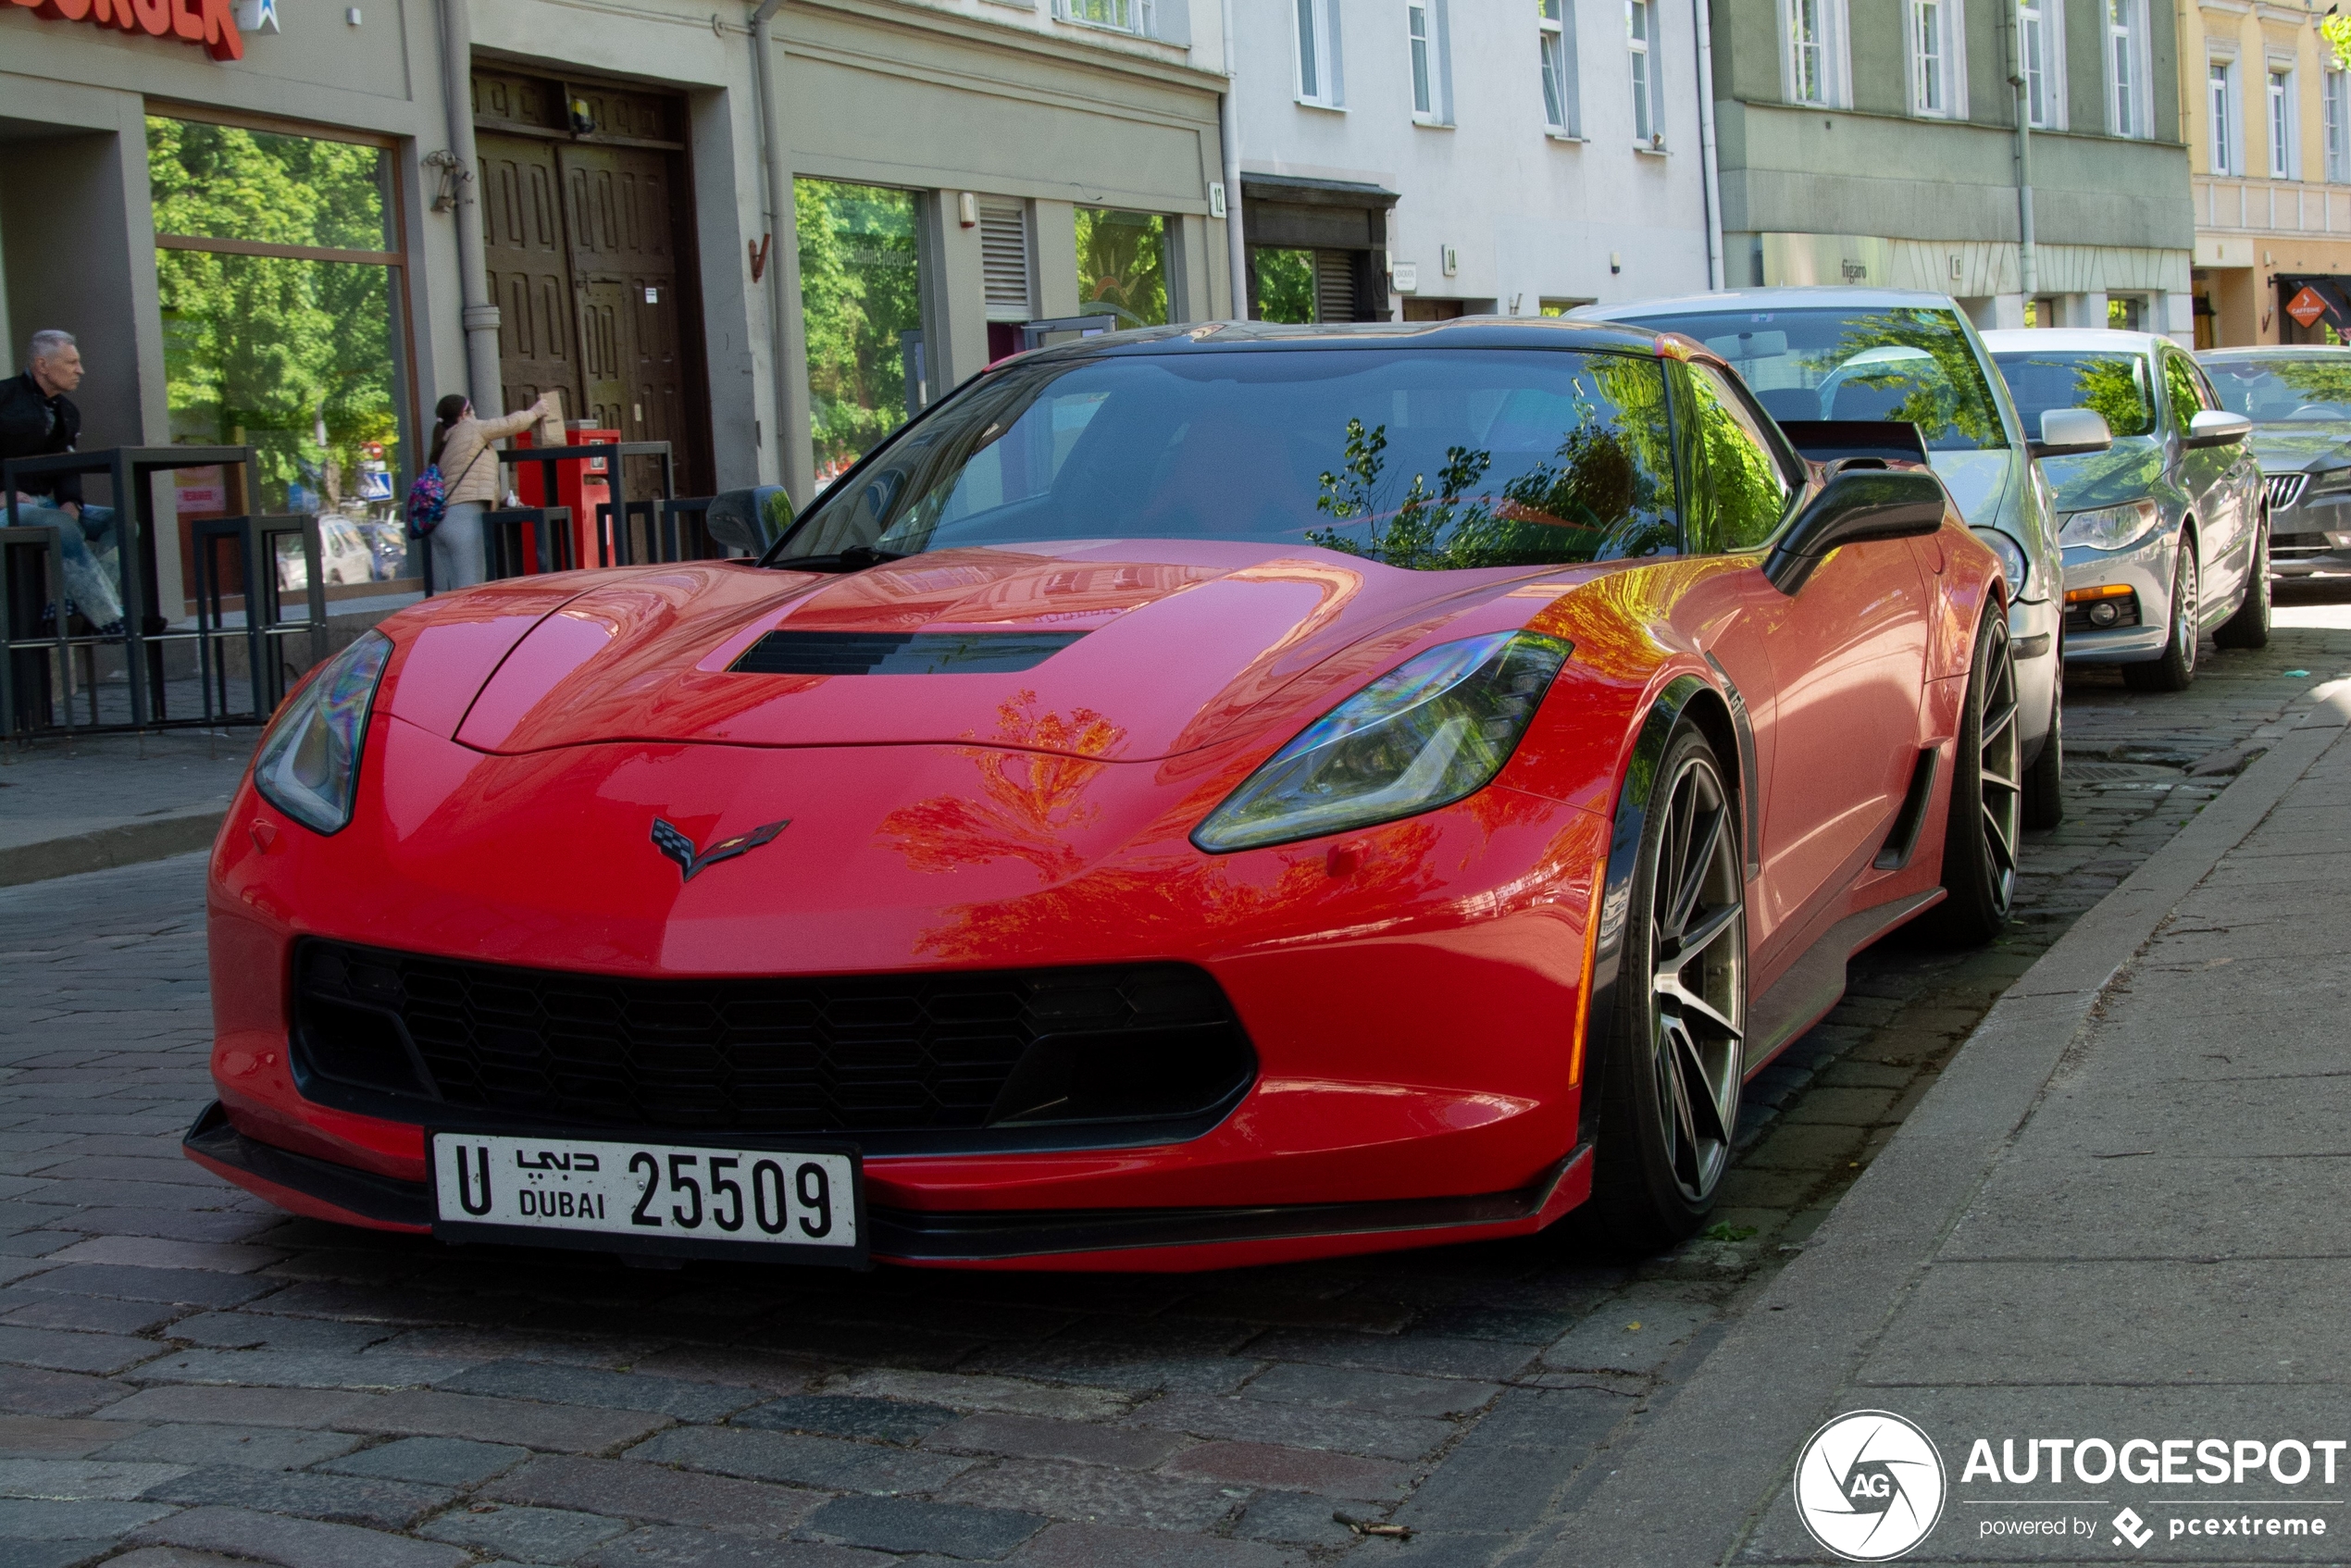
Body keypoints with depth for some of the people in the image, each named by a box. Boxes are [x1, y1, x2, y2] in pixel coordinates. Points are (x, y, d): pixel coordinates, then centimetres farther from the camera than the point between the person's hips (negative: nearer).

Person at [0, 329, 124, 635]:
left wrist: (71, 502, -9)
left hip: (46, 503, 8)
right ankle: (110, 620, -36)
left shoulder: (68, 412, 15)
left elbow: (67, 469, 13)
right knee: (63, 528, -34)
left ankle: (75, 602, -20)